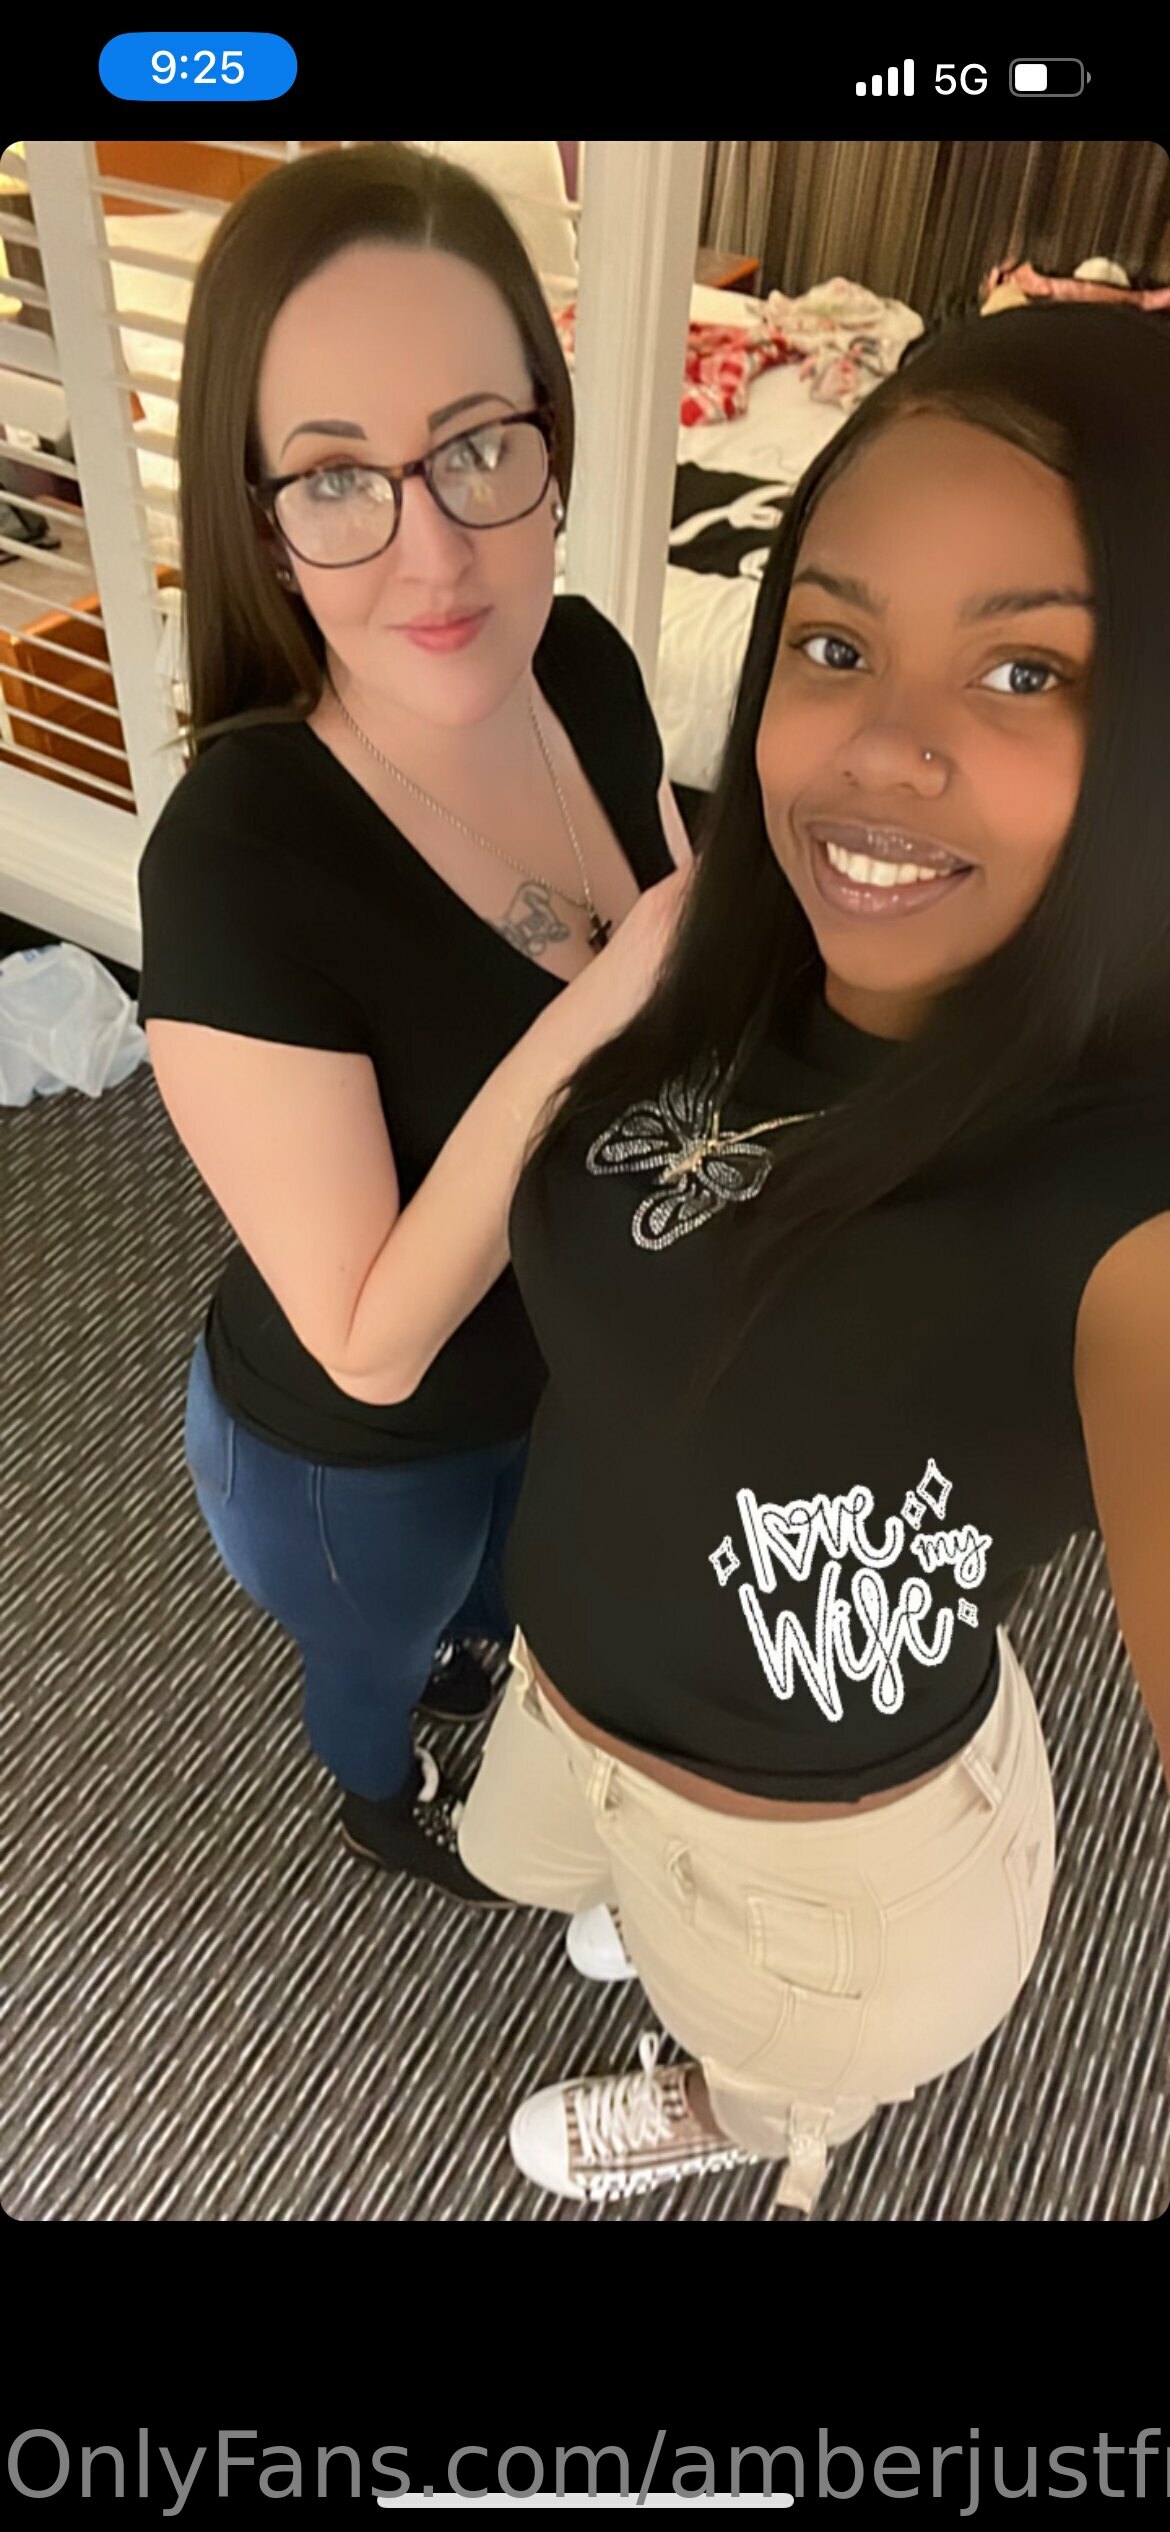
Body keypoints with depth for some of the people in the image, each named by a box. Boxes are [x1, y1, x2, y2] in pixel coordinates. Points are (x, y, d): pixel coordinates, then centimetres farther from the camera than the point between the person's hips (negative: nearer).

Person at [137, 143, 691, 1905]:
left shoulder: (583, 664, -17)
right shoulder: (240, 859, -35)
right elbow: (370, 1346, -30)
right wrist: (592, 1025, -37)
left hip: (571, 1359, 5)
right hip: (363, 1456, -5)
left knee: (520, 1580, 38)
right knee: (382, 1654, 31)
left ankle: (485, 1650, 74)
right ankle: (386, 1803, 67)